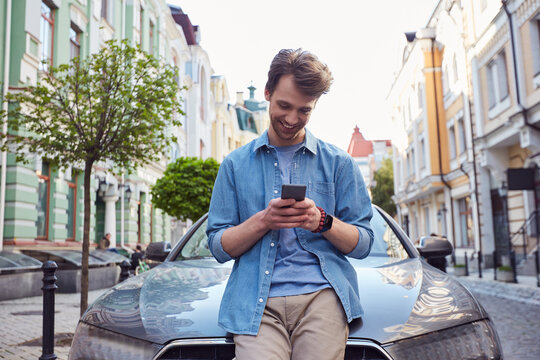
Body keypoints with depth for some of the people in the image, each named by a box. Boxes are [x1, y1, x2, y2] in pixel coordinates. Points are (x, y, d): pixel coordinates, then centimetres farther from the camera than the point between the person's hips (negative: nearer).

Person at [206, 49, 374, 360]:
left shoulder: (338, 162, 12)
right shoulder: (235, 164, 13)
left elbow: (363, 244, 8)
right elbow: (219, 247, 8)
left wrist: (322, 221, -11)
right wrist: (263, 220, -9)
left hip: (321, 296, 1)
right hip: (257, 303, 0)